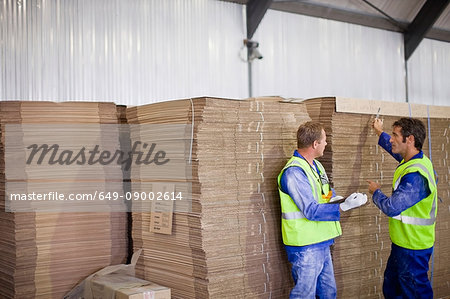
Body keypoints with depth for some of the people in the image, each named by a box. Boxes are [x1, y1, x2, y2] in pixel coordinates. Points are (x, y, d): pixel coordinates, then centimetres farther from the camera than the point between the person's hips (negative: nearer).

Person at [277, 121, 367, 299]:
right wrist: (344, 206, -24)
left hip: (321, 244, 9)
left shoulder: (316, 165, 11)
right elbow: (311, 211, -24)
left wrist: (344, 200, 4)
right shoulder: (294, 172, -20)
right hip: (305, 248, -9)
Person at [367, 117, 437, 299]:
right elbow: (396, 150, 29)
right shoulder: (415, 160, 5)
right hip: (403, 242, 10)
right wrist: (380, 133, 41)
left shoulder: (415, 175, -27)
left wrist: (375, 192, -7)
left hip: (413, 248, -10)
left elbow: (392, 208, -27)